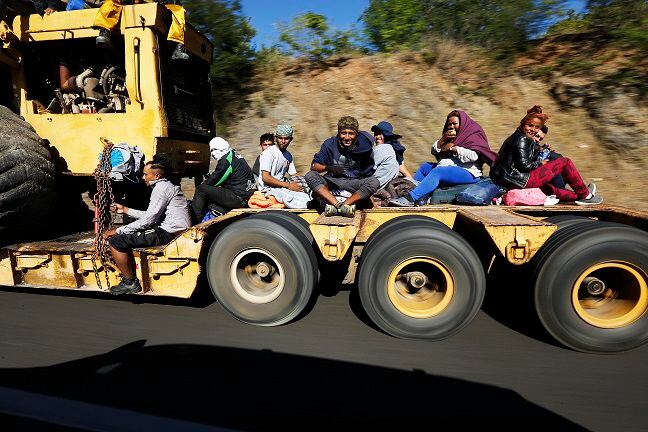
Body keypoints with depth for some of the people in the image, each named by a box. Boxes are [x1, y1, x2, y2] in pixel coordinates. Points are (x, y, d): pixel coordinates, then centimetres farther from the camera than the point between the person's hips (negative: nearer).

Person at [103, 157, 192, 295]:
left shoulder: (161, 188, -11)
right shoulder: (166, 186, 21)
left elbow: (148, 220, -16)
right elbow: (151, 216, 25)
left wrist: (117, 231, -9)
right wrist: (126, 210, 29)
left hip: (169, 233, -11)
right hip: (169, 229, 11)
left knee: (116, 241, -13)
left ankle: (130, 283, -2)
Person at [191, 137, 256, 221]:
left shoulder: (226, 160, -12)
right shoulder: (234, 155, 18)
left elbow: (214, 180, -5)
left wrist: (202, 184, 12)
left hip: (239, 198, -10)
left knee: (201, 190, -8)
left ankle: (196, 219, -3)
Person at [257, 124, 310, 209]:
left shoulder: (288, 155, 15)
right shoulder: (269, 153, -11)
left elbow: (294, 174, 18)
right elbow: (265, 178, -20)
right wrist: (288, 185, -24)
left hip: (282, 185, 9)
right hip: (269, 188, -8)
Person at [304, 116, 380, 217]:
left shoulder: (364, 147, -6)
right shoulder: (330, 144, -6)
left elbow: (368, 173, 1)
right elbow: (314, 166, -12)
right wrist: (329, 168, -32)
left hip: (354, 183, 0)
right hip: (332, 181, 0)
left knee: (374, 182, -28)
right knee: (310, 176, -24)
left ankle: (335, 207, -36)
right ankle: (338, 205, -39)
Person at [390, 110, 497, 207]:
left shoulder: (473, 135, 2)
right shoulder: (449, 136, 23)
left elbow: (473, 156, -18)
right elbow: (434, 152, 15)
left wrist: (453, 148, -12)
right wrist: (443, 140, -2)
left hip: (467, 172, -9)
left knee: (437, 172, -31)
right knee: (425, 166, 2)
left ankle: (411, 198, -44)